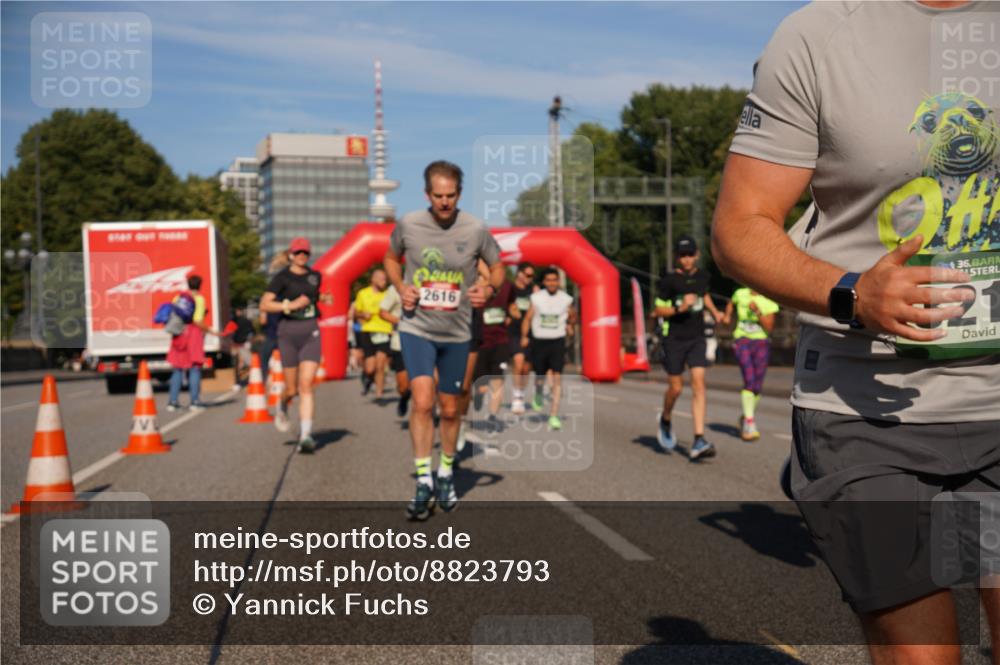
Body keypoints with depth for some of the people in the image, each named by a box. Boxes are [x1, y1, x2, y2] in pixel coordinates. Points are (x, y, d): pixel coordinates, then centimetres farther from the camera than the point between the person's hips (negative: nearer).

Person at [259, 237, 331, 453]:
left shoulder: (315, 276, 11)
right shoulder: (282, 277, -2)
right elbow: (264, 304, -11)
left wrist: (322, 298, 11)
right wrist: (290, 305, -21)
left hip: (311, 332, 2)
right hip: (288, 332, -2)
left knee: (306, 385, -11)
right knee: (292, 388, 6)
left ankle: (306, 436, -15)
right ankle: (282, 407, 43)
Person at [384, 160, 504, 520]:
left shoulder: (476, 230, -9)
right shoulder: (408, 224, -7)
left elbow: (497, 266, 6)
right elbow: (391, 258, 12)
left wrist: (490, 289, -15)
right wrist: (400, 288, -7)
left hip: (456, 332, 1)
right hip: (416, 328, -1)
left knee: (450, 409, 12)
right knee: (422, 402, -18)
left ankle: (446, 474, 34)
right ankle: (423, 483, -9)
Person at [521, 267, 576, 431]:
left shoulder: (566, 299, 1)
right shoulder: (536, 297, 0)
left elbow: (573, 316, 19)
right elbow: (528, 318, 2)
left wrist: (570, 326, 3)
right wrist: (524, 336, -7)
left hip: (557, 342, -1)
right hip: (539, 341, 1)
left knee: (557, 377, -12)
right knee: (540, 376, 11)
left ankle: (554, 415, -12)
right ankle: (538, 396, 47)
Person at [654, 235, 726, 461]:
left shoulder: (702, 276, 6)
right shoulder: (669, 280, -9)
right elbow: (659, 310, -6)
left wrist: (715, 311, 14)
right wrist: (680, 307, -21)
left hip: (697, 338, 3)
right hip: (674, 339, -3)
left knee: (699, 385, -10)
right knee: (676, 388, 3)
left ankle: (698, 442, -12)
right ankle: (665, 421, 37)